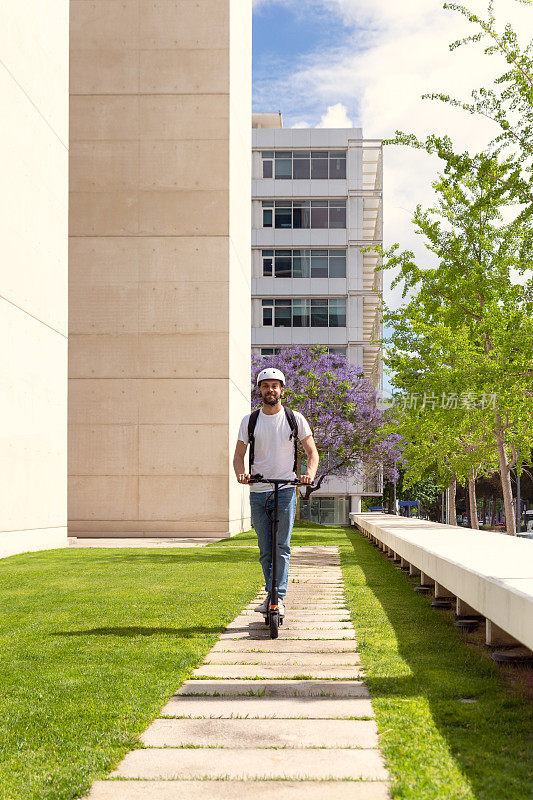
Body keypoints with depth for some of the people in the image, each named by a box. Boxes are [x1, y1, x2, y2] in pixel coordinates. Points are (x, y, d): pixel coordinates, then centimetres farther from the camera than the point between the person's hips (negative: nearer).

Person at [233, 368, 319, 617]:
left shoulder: (295, 419, 4)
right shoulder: (249, 420, 7)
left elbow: (312, 452, 6)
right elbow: (239, 455, 8)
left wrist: (310, 472, -15)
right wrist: (240, 473, -14)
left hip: (286, 491, -2)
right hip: (258, 492, 2)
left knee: (282, 547, -9)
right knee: (265, 550, 6)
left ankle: (279, 598, -6)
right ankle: (270, 595, 20)